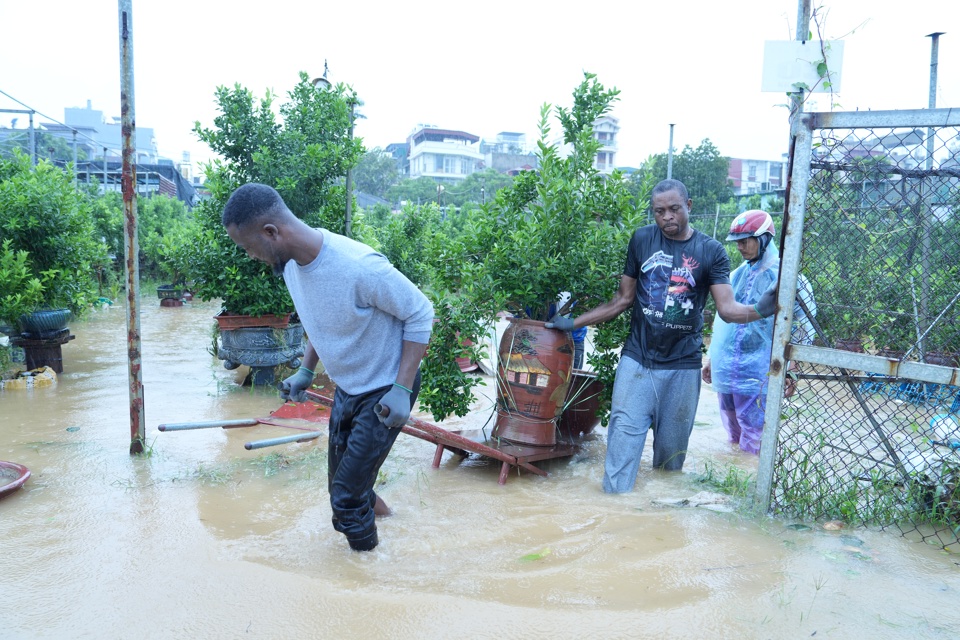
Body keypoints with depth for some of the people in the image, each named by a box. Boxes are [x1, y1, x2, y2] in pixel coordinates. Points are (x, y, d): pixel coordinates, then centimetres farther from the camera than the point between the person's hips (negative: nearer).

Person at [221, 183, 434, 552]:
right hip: (346, 388, 8)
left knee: (346, 497, -2)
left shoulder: (360, 267, -32)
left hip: (386, 393, -8)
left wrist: (402, 389, -23)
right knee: (341, 483, 22)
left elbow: (420, 314, -21)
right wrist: (306, 372, 8)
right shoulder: (291, 262, -6)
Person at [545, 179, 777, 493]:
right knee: (623, 438, -7)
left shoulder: (711, 251, 0)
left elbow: (727, 308, -8)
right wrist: (574, 323, 5)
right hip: (637, 360, 0)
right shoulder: (642, 240, 4)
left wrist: (759, 310, -29)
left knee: (671, 448, 9)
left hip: (683, 365, 0)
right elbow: (623, 299, 8)